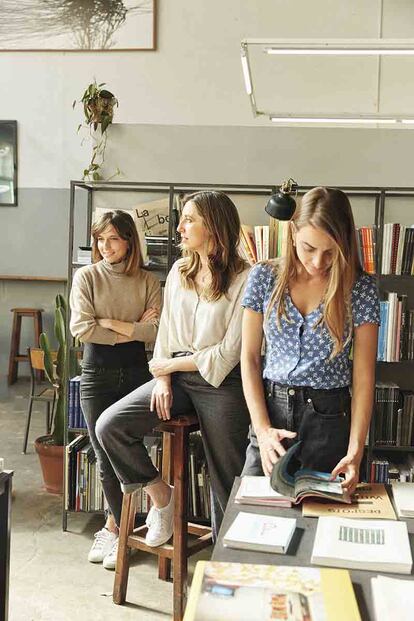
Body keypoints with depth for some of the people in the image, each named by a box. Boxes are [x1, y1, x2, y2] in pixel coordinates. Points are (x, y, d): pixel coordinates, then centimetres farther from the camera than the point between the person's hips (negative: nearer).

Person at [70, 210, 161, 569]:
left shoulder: (148, 281, 2)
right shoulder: (87, 276, -1)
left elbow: (156, 331, -9)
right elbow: (82, 329, -12)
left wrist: (111, 323, -13)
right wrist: (133, 331, -10)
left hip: (135, 372, 1)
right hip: (98, 373, 0)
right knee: (106, 455, 2)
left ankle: (113, 527, 19)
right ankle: (120, 529, 19)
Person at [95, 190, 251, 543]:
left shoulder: (243, 279, -11)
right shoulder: (179, 272, 9)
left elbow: (229, 352, -13)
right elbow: (165, 332, 12)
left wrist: (170, 365, -6)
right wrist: (163, 379, -3)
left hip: (222, 384, -5)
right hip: (175, 376, 5)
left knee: (225, 480, 3)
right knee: (110, 425, -13)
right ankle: (161, 495, 8)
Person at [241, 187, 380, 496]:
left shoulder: (362, 288, -6)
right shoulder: (264, 276, -2)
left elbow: (364, 375, -6)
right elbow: (250, 357, 1)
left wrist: (355, 452, -14)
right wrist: (262, 429, -9)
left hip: (329, 417, -1)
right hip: (270, 409, 1)